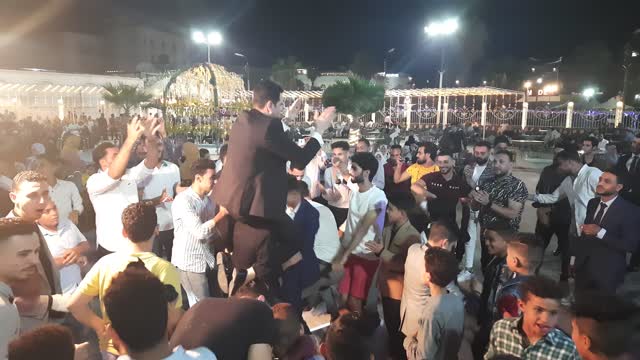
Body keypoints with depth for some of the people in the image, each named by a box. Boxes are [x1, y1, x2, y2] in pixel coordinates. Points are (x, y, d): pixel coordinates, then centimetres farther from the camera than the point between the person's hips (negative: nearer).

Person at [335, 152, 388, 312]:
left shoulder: (378, 196, -16)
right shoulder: (354, 192, 6)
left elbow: (363, 229, -18)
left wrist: (345, 254, -16)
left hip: (366, 256, -6)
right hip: (348, 252, 6)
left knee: (354, 301, 2)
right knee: (343, 297, 10)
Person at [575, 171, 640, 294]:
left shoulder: (630, 210, -14)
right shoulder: (592, 203, 5)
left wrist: (600, 232, -25)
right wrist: (575, 256, 11)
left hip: (607, 272, -5)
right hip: (583, 265, 5)